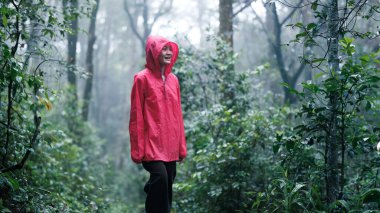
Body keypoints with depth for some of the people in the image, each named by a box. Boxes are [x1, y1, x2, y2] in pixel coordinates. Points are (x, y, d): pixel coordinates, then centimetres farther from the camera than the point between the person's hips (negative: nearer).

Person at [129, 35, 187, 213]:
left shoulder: (173, 79, 12)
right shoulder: (142, 78, -5)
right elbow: (136, 116, -6)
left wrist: (181, 146, 12)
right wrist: (138, 149, -10)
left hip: (170, 146, 6)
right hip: (152, 144, -6)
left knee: (167, 183, 7)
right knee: (160, 178, -22)